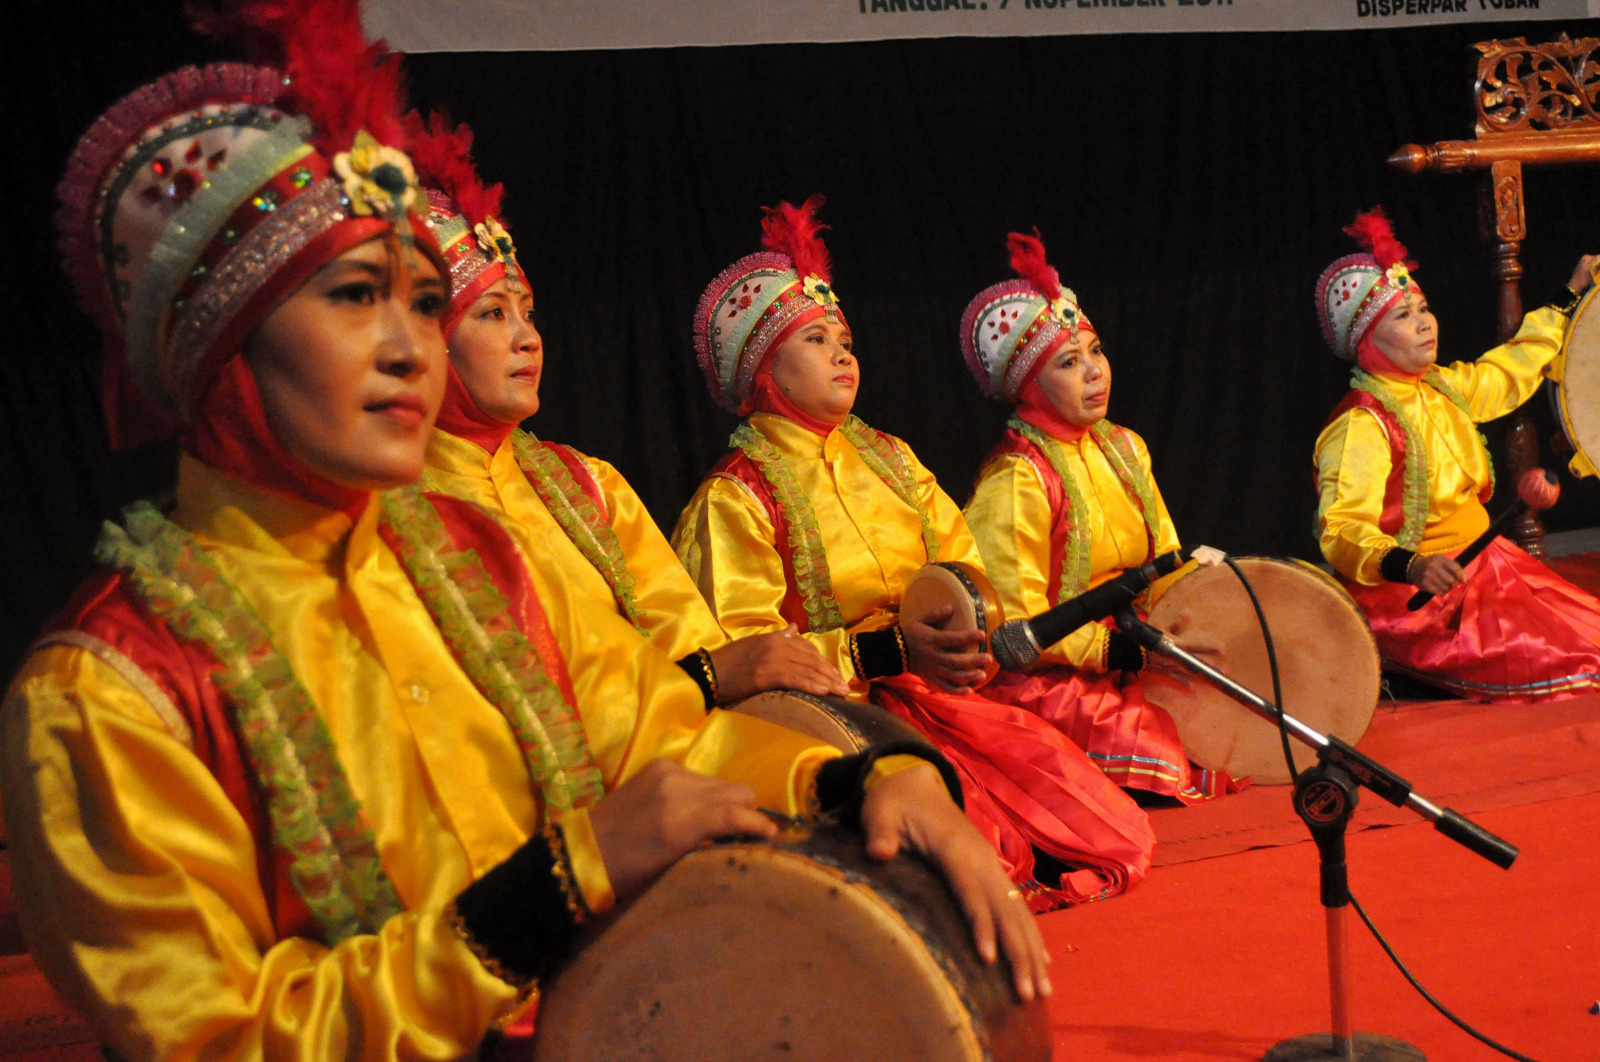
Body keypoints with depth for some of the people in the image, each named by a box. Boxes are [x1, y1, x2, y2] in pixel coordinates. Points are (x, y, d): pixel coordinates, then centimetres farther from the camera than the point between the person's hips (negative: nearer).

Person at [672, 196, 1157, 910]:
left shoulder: (887, 460, 17)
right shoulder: (735, 497, -5)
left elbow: (966, 567, 15)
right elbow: (741, 653, -15)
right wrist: (891, 649, -24)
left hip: (933, 695, 6)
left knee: (1116, 841, -11)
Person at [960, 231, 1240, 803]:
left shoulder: (1123, 449, 13)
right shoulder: (1015, 480, -12)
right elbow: (1013, 626, -15)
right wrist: (1130, 651, -20)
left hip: (1135, 664, 8)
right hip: (1045, 685, -8)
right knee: (1191, 764, -27)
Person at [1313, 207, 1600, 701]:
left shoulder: (1441, 388, 9)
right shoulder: (1359, 427, -18)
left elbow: (1509, 371, 30)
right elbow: (1341, 530, -28)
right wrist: (1410, 566, -46)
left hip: (1480, 566, 9)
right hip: (1411, 602, -9)